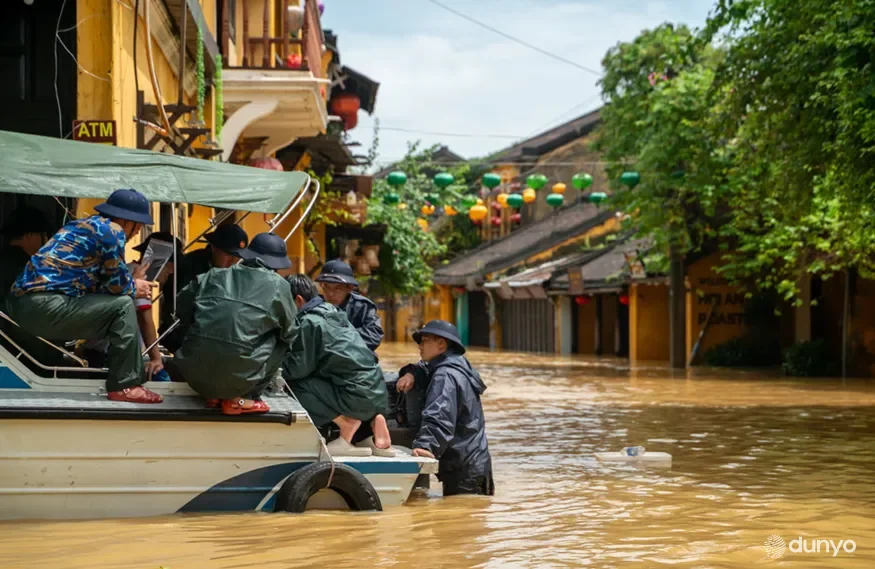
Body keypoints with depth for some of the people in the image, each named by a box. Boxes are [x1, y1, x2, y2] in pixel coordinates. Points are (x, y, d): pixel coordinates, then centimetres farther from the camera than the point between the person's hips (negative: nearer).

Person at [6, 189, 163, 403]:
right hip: (45, 305, -10)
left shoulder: (85, 225, 24)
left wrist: (131, 285, 28)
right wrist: (134, 288, 19)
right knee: (123, 306, -3)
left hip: (23, 302, 10)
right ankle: (124, 386, -3)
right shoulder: (111, 230, -3)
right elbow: (117, 283, -1)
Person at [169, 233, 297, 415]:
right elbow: (289, 333, 15)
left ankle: (214, 394, 21)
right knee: (280, 343, 19)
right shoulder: (278, 286, 5)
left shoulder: (216, 275, 13)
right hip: (237, 376, -4)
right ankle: (239, 399, 11)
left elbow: (182, 308, 18)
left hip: (194, 373, 5)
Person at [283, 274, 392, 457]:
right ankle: (374, 420, 13)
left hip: (357, 395, -8)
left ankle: (348, 423, -4)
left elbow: (301, 367, -6)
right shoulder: (333, 312, 18)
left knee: (296, 387, -7)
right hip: (378, 393, 8)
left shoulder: (309, 322, -7)